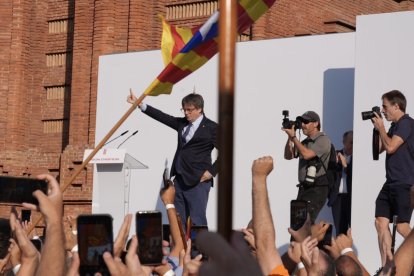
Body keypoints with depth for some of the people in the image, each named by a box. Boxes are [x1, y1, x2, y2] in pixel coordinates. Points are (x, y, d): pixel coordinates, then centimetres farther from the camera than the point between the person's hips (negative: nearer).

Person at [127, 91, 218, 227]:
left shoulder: (212, 128, -5)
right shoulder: (182, 123, 13)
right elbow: (163, 117, 16)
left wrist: (212, 171, -11)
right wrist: (140, 104, 13)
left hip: (198, 181, -7)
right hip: (180, 180, 7)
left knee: (197, 222, -7)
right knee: (178, 220, 6)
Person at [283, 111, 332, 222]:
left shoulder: (323, 140, -8)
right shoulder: (305, 142, 16)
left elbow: (306, 154, -20)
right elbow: (288, 156, 17)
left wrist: (293, 137, -14)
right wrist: (289, 137, 5)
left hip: (316, 189, -8)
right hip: (304, 187, 8)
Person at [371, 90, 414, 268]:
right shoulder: (395, 126, 17)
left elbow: (390, 147, -19)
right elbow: (379, 149, 24)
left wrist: (380, 128, -5)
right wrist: (376, 128, 13)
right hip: (391, 183, 9)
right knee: (381, 222, 2)